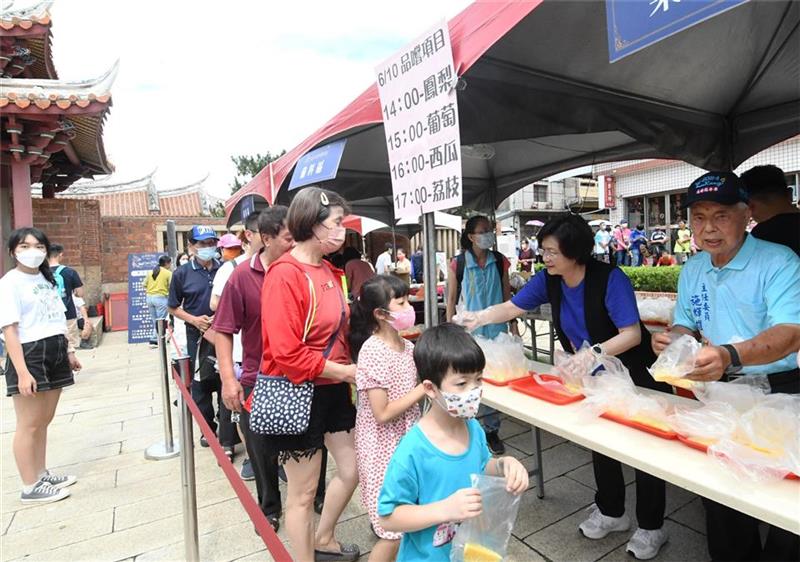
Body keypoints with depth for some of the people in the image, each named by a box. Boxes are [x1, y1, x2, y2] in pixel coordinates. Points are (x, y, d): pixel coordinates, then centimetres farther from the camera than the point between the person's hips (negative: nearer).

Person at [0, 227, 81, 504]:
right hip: (29, 355, -7)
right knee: (29, 425, 2)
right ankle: (30, 487, 14)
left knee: (44, 421, 16)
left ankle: (42, 475, 29)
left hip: (55, 354, 7)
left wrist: (69, 351, 17)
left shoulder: (48, 279, 12)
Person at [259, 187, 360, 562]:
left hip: (332, 389, 9)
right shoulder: (285, 274, -20)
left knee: (351, 470, 20)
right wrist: (344, 371, -17)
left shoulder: (329, 271, 6)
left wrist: (347, 370, 4)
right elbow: (287, 353, -25)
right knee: (302, 492, 10)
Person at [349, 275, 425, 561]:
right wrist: (424, 388, -22)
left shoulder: (406, 346, 0)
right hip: (382, 447, -7)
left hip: (405, 441, 7)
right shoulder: (372, 352, -23)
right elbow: (382, 413, -24)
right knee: (396, 529, 4)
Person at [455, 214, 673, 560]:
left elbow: (632, 334, -29)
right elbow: (512, 307, -6)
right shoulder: (549, 280, -10)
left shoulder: (611, 279, -28)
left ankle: (651, 528, 27)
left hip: (636, 377, -6)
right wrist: (478, 318, -21)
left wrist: (595, 351, -43)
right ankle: (611, 512, 39)